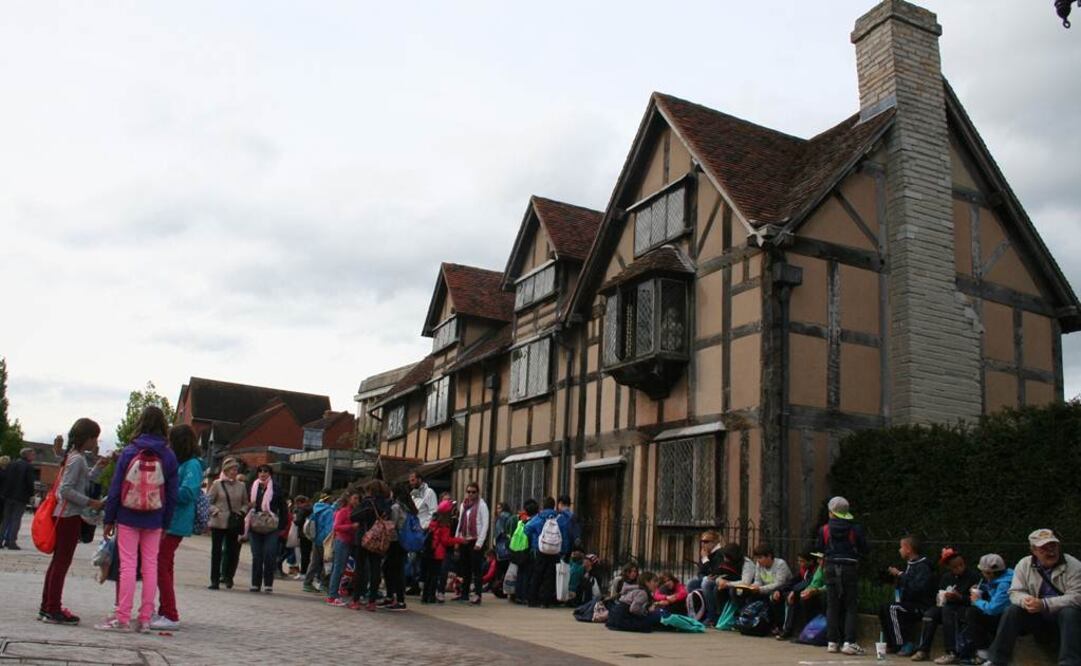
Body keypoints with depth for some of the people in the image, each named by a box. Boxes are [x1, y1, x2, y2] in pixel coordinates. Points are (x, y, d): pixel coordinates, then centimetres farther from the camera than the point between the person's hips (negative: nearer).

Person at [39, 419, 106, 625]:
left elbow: (83, 483, 18)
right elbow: (66, 490, -21)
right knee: (62, 562, -5)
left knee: (58, 561, 13)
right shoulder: (77, 459, -15)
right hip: (70, 515, -10)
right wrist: (90, 503, -19)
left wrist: (97, 468, 7)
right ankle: (53, 610, 0)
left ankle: (47, 607, 19)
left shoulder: (76, 457, 13)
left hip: (66, 515, 10)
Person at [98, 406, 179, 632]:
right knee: (150, 567, 7)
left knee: (127, 566, 2)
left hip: (127, 518, -1)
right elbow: (172, 493, 0)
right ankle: (145, 620, 11)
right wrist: (165, 523, 7)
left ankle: (123, 619, 4)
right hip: (154, 521, 1)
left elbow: (115, 488, -4)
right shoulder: (168, 456, -1)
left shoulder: (129, 452, -5)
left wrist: (109, 519, 3)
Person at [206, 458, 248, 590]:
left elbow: (245, 503, 15)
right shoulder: (217, 484, 0)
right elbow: (208, 501, 2)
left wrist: (242, 512, -4)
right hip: (219, 523, -2)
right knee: (216, 551, 2)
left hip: (235, 524, 2)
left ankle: (228, 576, 18)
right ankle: (215, 580, 7)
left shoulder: (241, 486, 7)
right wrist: (215, 511, -14)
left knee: (233, 551, 3)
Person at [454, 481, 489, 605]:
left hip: (475, 540, -6)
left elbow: (485, 525, -9)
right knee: (464, 568, 9)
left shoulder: (482, 505, -4)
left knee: (476, 569, -6)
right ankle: (464, 593, 19)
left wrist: (479, 543, -14)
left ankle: (477, 595, -5)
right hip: (464, 540, 6)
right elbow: (460, 523, 17)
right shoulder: (464, 504, 14)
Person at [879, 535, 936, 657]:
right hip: (909, 603, 10)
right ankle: (892, 644, 7)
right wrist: (894, 575, 6)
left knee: (893, 609, -26)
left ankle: (905, 646, -20)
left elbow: (916, 588, -30)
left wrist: (900, 575, -22)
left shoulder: (923, 567, -16)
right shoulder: (910, 564, 12)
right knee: (883, 608, 2)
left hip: (922, 606, -9)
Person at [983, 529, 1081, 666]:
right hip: (1037, 617, 3)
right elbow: (1015, 592, -4)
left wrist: (1044, 604, -33)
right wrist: (1025, 600, -31)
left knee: (1070, 612, -34)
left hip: (1064, 615, -3)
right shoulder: (1024, 565, -3)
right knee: (1012, 611, -21)